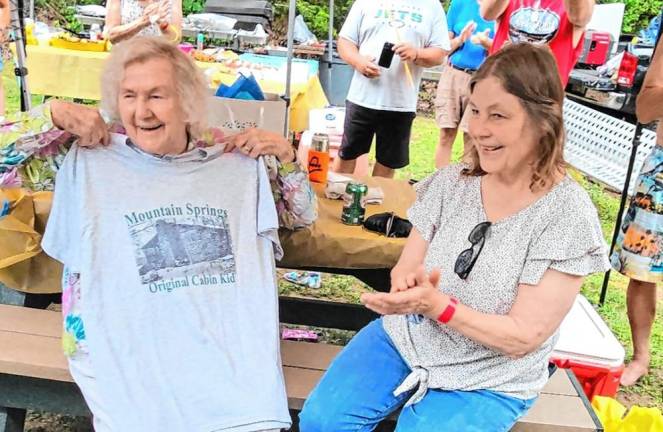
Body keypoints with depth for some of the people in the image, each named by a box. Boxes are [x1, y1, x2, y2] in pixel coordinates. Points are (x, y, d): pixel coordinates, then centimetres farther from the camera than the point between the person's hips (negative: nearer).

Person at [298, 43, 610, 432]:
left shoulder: (566, 214, -17)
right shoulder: (450, 183, -5)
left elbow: (523, 338, -18)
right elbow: (405, 269, 0)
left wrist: (437, 304, -31)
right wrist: (411, 284, -24)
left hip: (488, 381, -3)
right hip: (407, 338, 3)